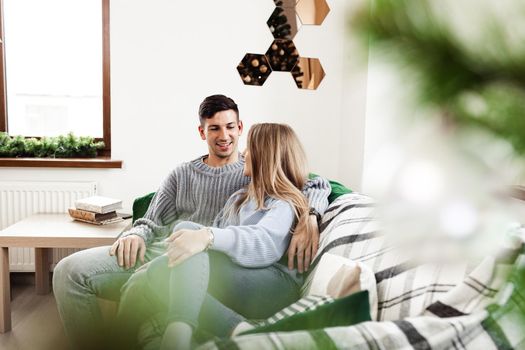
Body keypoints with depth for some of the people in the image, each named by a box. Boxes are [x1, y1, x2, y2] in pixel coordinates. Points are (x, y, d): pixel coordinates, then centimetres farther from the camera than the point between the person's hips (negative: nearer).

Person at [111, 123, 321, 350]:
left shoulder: (283, 204, 4)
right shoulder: (238, 198, 29)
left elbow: (264, 241, -19)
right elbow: (215, 239, 18)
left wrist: (207, 236, -37)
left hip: (274, 288, -7)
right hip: (227, 291, 7)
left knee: (187, 227, -25)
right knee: (141, 281, -13)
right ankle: (236, 330, -25)